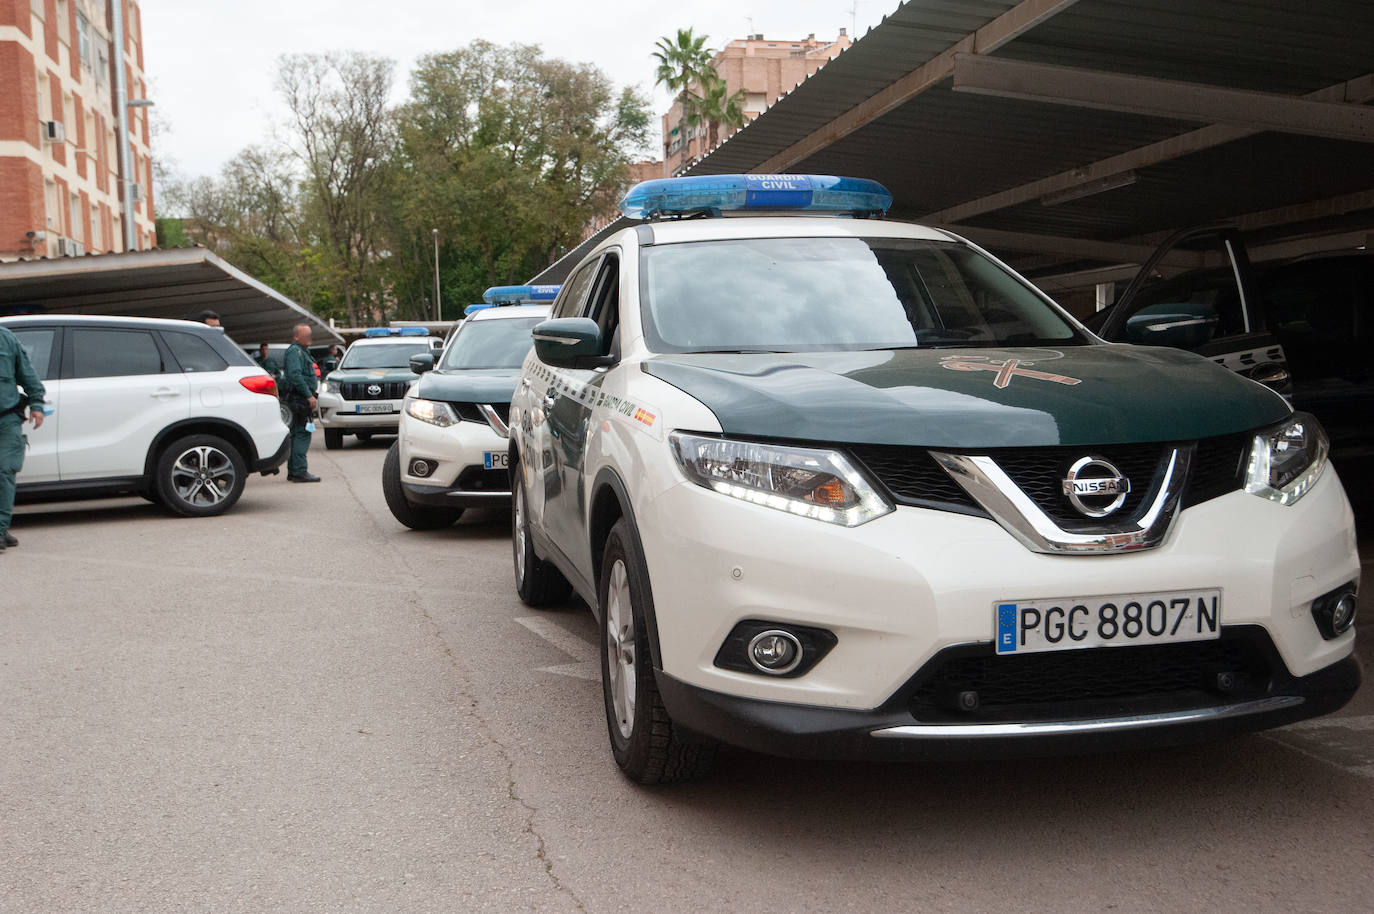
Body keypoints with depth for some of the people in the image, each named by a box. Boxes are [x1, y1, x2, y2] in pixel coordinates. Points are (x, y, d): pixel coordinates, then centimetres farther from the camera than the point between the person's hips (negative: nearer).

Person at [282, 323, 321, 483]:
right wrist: (309, 395, -24)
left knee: (296, 434, 13)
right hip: (300, 398, -11)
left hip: (301, 399, 11)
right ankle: (299, 472, -13)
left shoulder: (302, 351, 22)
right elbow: (295, 375, -22)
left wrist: (310, 395, 20)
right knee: (302, 434, -12)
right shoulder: (294, 351, -11)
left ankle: (293, 471, 18)